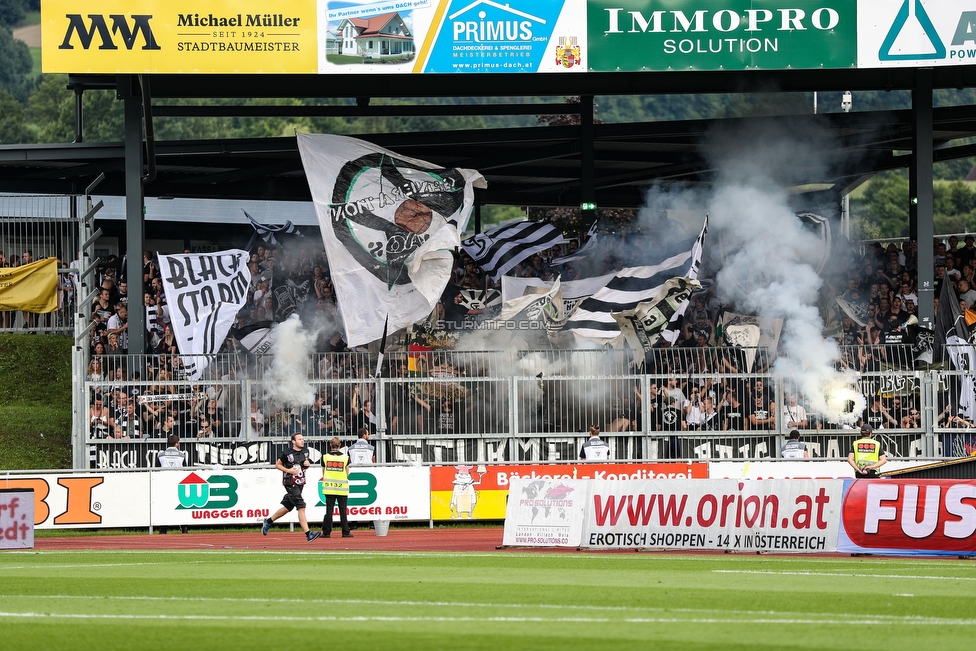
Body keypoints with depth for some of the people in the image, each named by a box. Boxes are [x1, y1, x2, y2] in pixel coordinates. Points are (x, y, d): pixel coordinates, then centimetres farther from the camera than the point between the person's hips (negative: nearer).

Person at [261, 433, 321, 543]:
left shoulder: (305, 451, 7)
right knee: (301, 507, -17)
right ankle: (308, 534, -22)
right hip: (290, 484, -7)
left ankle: (269, 521, 38)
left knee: (287, 507, 16)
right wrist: (288, 470, -15)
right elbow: (277, 465, 0)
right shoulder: (287, 453, -10)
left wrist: (307, 464, -2)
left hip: (300, 484, 7)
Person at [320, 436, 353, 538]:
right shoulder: (345, 458, -1)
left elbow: (323, 473, 6)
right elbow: (347, 474, 5)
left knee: (329, 510, 3)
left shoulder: (325, 457, 1)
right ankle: (345, 532, 5)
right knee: (343, 510, 4)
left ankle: (326, 532, 3)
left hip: (329, 487, 1)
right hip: (342, 488, -1)